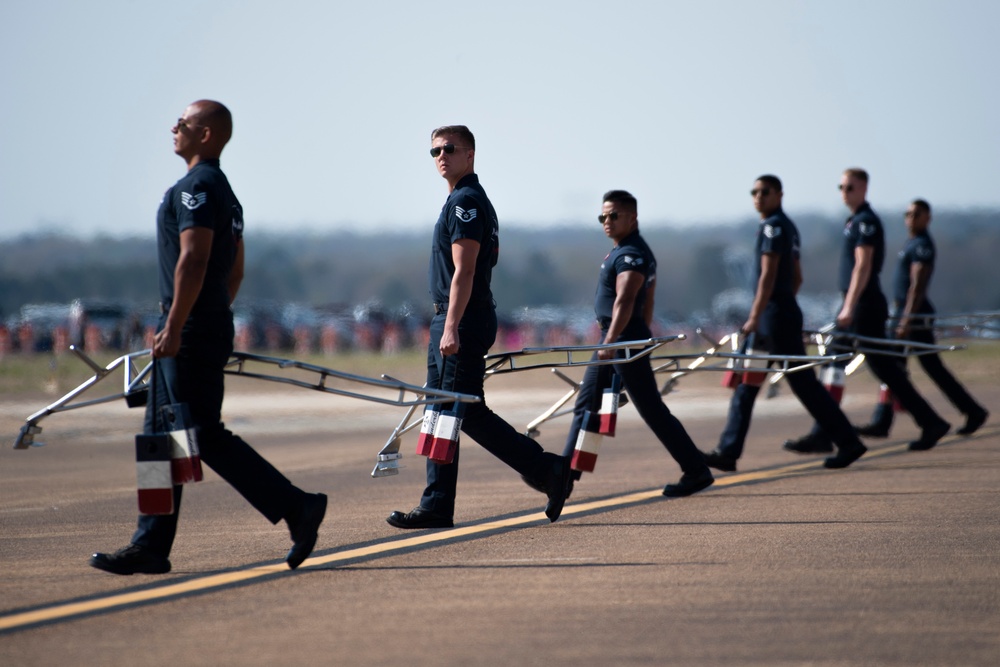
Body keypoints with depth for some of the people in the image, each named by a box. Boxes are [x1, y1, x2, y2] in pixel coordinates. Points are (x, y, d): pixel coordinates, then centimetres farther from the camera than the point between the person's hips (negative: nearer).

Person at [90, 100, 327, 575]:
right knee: (162, 438, 9)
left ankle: (296, 507, -7)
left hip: (190, 334, -10)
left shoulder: (196, 188, -14)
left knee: (206, 437, -8)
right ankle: (150, 547, 9)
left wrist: (173, 328, -24)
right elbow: (234, 271, 22)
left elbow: (193, 261, -23)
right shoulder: (225, 193, 18)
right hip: (208, 331, 10)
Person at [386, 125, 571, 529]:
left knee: (468, 412, -9)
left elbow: (464, 272, -20)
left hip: (463, 321, -10)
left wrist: (452, 328, -25)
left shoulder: (466, 202, -13)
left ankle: (547, 470, -3)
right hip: (448, 320, 10)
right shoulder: (463, 201, 19)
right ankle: (436, 507, 8)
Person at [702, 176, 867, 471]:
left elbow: (768, 276, -19)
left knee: (803, 383, -5)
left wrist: (755, 317, -20)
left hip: (776, 314, -10)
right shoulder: (788, 226, 17)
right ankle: (728, 451, 6)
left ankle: (848, 443, 0)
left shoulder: (773, 226, -12)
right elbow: (797, 277, 22)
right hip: (784, 311, 10)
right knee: (746, 384, 7)